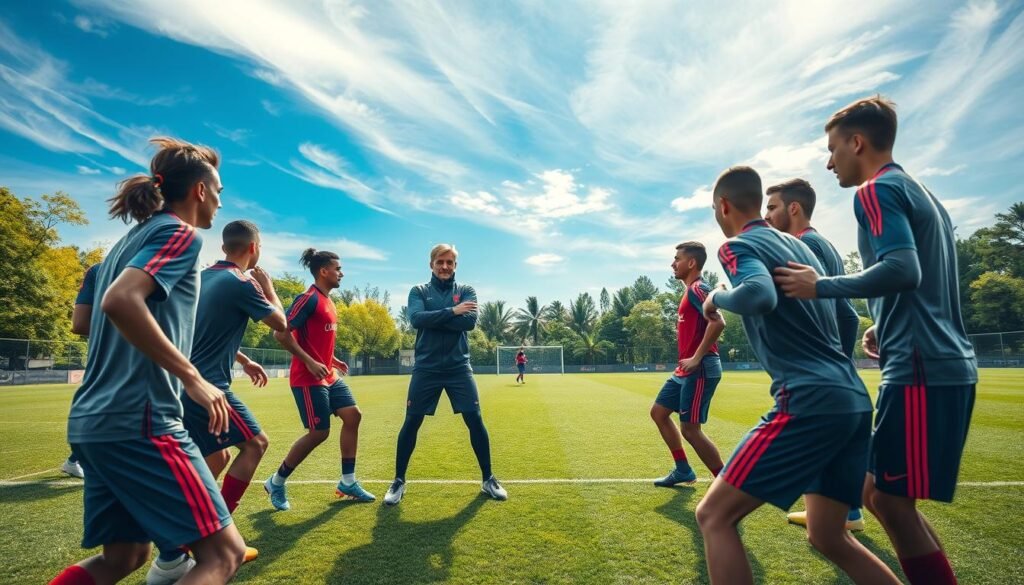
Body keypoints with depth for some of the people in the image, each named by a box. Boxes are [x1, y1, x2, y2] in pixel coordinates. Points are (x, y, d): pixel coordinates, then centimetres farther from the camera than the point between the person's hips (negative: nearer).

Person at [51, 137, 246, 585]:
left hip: (93, 421, 10)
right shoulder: (180, 233, -8)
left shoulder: (135, 236, 19)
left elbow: (104, 310, 26)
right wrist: (192, 377, -22)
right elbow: (120, 301, -25)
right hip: (139, 421, -10)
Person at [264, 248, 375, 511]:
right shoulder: (309, 298, -15)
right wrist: (310, 362, -23)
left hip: (328, 376, 10)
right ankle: (276, 482, 17)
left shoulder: (328, 301, 14)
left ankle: (347, 483, 14)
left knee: (353, 415, 4)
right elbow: (281, 333, -21)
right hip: (308, 379, -10)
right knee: (319, 432, -4)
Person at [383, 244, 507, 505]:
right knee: (411, 423, 3)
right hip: (426, 368, 0)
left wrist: (434, 320, -15)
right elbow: (416, 319, -15)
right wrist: (452, 311, -17)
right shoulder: (419, 291, 5)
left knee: (475, 421, -1)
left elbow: (470, 321, -13)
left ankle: (488, 480, 16)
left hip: (458, 368, 0)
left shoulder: (466, 291, 6)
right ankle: (398, 482, 20)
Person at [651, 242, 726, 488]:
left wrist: (696, 358, -25)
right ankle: (683, 470, 25)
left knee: (690, 429, -7)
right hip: (685, 370, 11)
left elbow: (718, 322, -27)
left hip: (700, 370, -11)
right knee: (658, 412, 15)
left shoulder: (697, 289, -13)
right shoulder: (690, 291, 17)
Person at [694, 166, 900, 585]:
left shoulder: (737, 246, -5)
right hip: (853, 400, 9)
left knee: (714, 515, -2)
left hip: (811, 402, -9)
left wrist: (717, 297, -9)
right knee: (827, 536, 21)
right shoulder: (798, 244, 20)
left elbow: (761, 296, -27)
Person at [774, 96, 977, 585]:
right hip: (946, 364, 10)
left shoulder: (876, 190, -9)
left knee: (892, 501, -2)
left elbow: (904, 269, -24)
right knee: (883, 493, 17)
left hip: (921, 369, -10)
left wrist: (821, 287, -17)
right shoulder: (921, 193, 21)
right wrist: (884, 327, 21)